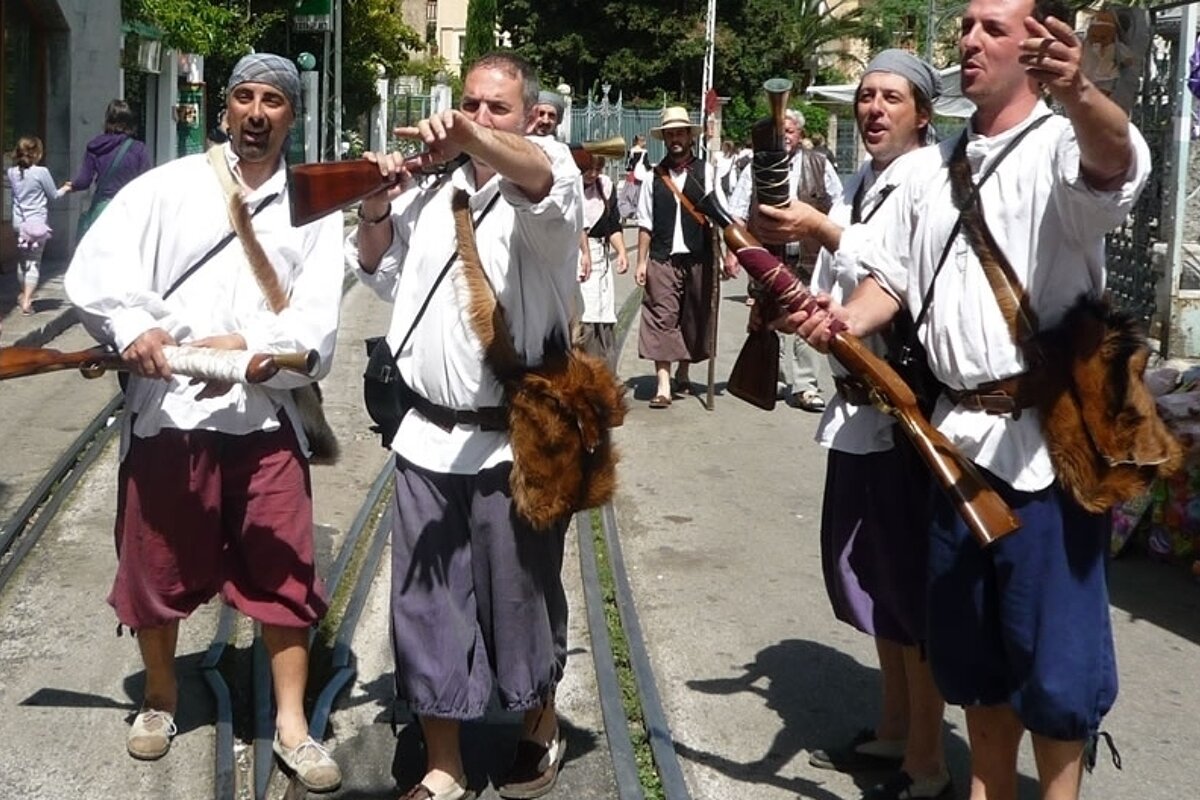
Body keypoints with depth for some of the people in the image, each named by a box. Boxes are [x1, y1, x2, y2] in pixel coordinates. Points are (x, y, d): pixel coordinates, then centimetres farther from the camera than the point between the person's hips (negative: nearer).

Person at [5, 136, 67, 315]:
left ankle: (24, 295, 36)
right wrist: (65, 189, 18)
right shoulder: (41, 172, -13)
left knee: (22, 260, 20)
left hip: (19, 222, 5)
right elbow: (53, 195, -1)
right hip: (37, 223, -5)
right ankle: (26, 301, -10)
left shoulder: (11, 173, 2)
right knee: (34, 262, -2)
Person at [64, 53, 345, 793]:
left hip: (265, 417, 0)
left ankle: (292, 725, 16)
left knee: (284, 573, 2)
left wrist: (247, 345, -22)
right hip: (166, 411, 1)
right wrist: (133, 325, -25)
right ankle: (161, 696, 36)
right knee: (156, 567, 13)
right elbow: (94, 269, -6)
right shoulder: (169, 186, 4)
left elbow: (317, 324, -4)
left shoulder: (314, 207, 5)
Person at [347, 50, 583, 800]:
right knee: (428, 607, 8)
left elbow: (546, 179, -29)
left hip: (516, 441, -5)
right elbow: (376, 270, 22)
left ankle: (540, 725, 36)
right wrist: (377, 212, 2)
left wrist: (477, 139, -47)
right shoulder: (431, 187, 13)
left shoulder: (545, 170, -4)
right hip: (429, 437, 5)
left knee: (521, 596, 10)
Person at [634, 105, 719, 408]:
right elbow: (645, 224, 6)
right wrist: (641, 262, 2)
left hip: (698, 259, 0)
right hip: (662, 259, 0)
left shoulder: (706, 172, 2)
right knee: (661, 318, -6)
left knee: (694, 319, 11)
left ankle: (683, 374, 31)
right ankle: (663, 386, -7)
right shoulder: (654, 176, 5)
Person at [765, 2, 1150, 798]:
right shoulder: (929, 167, 12)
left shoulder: (1064, 146, -9)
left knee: (1052, 646, 2)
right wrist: (842, 322, -8)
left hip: (1050, 436, -6)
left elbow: (1119, 162, -32)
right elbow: (892, 277, 15)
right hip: (959, 434, 7)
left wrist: (1078, 94, -55)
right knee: (969, 641, 17)